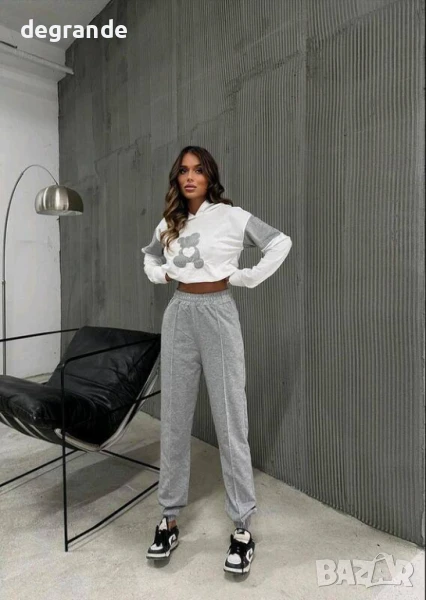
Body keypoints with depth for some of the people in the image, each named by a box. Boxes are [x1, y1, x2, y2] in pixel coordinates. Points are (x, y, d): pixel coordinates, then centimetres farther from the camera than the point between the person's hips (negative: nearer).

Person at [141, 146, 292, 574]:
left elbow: (281, 243, -3)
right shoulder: (169, 224, 11)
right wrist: (160, 275, 9)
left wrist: (246, 277, -6)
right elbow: (150, 256, 29)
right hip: (179, 316, 5)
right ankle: (169, 518, 26)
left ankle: (242, 527, 16)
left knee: (230, 422, 0)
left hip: (218, 314, -4)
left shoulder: (231, 216, -2)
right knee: (174, 420, 9)